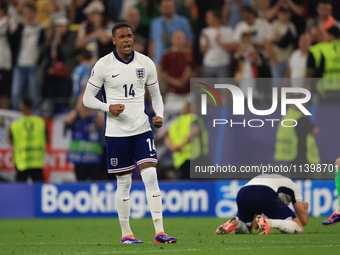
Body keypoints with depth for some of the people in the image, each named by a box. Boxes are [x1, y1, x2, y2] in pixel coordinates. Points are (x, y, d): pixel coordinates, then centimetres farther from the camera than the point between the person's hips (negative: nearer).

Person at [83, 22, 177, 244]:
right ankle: (126, 234, 16)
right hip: (117, 132, -2)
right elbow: (88, 98, 0)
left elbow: (155, 94, 15)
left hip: (142, 128, 2)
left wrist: (159, 115, -4)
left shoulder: (146, 64, 4)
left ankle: (160, 232, -9)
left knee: (151, 176, -10)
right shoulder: (103, 65, -5)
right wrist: (108, 107, -18)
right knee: (124, 182, 3)